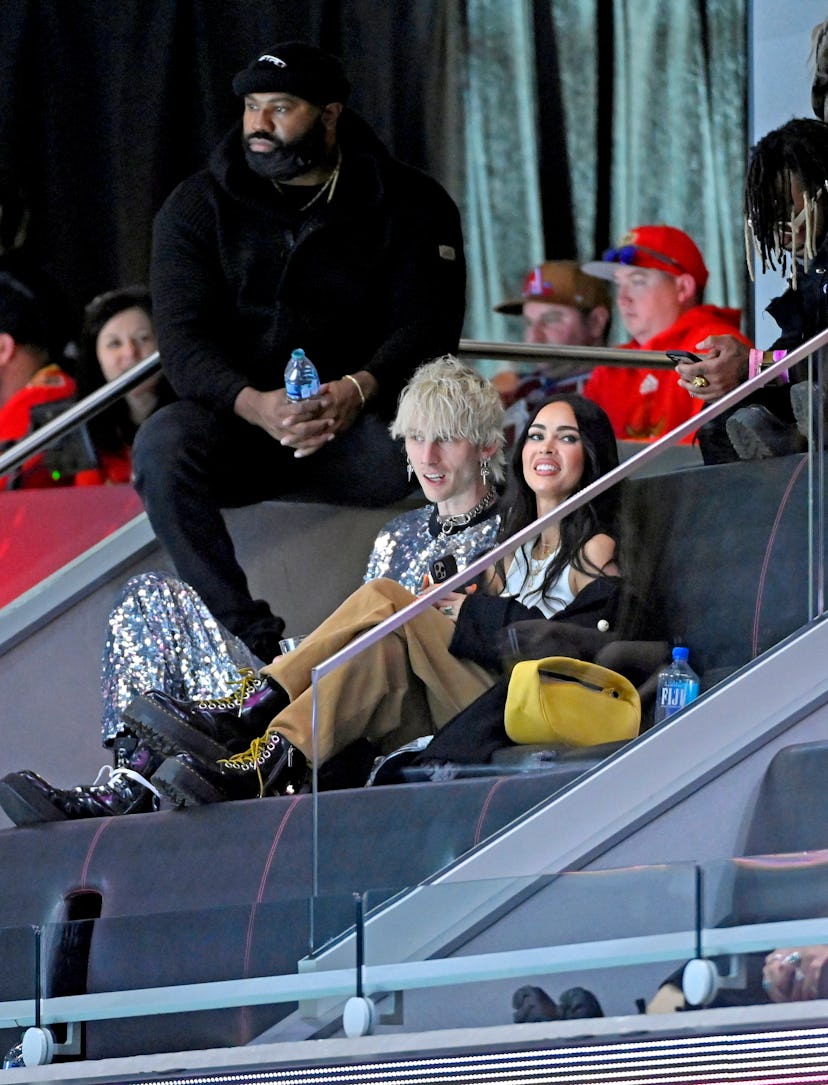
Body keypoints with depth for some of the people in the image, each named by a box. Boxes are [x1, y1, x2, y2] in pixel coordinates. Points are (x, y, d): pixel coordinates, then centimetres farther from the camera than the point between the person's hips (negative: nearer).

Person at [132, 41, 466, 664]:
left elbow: (427, 326, -6)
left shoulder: (409, 205, 5)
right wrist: (254, 403, -27)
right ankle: (249, 636, -32)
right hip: (237, 420, 1)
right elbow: (184, 337, -5)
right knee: (162, 446, -32)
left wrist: (360, 390, -29)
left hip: (359, 421, -1)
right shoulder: (198, 208, 6)